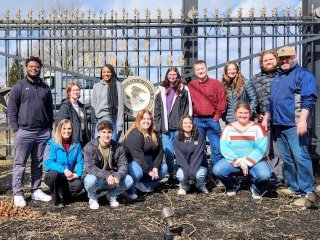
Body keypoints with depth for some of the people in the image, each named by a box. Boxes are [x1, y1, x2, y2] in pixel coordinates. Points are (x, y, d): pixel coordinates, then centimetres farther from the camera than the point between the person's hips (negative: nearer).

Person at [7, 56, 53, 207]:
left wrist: (50, 129, 11)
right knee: (20, 164, -1)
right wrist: (15, 130, -7)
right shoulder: (19, 87, 2)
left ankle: (36, 191, 18)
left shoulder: (45, 88, 14)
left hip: (43, 132, 4)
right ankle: (18, 194, 5)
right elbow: (11, 110, 0)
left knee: (38, 163, 9)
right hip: (24, 131, -4)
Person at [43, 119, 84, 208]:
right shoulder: (52, 143, -10)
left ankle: (63, 195, 9)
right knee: (54, 173, -36)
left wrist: (77, 173, -20)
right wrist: (64, 170, -29)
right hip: (54, 175, -2)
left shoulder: (76, 143, 1)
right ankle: (56, 199, -8)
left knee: (79, 184, -28)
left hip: (69, 177, 2)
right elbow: (48, 162, -19)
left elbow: (80, 161, -1)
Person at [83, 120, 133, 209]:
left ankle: (112, 195, 10)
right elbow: (89, 168, -24)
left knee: (129, 180, -20)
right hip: (96, 177, -3)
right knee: (90, 181, -37)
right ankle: (92, 197, 0)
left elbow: (123, 165, -10)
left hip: (112, 178, 3)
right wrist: (106, 175, -37)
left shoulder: (118, 147, -5)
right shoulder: (90, 147, -16)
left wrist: (117, 176, -32)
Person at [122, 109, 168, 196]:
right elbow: (138, 156, -27)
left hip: (148, 162, 8)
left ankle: (143, 184, 3)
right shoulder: (134, 134, -21)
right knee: (138, 171, -37)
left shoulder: (154, 134, 4)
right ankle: (130, 191, -7)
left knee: (164, 167, -3)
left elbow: (159, 152, 0)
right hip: (131, 162, -8)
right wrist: (148, 171, -25)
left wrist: (155, 167, -15)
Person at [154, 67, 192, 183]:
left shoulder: (183, 89, 4)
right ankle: (171, 174, 14)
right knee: (168, 152, 4)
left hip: (179, 127, -2)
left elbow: (188, 108, 1)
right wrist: (158, 125, 4)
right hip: (166, 128, 3)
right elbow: (156, 109, 12)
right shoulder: (161, 90, 12)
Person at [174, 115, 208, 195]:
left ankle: (201, 185, 6)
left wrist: (192, 170, -27)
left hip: (198, 166, -1)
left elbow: (198, 155, -14)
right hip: (184, 166, 1)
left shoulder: (199, 138, -4)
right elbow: (179, 156, -9)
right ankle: (184, 187, 7)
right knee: (180, 175, -31)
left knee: (199, 174, -33)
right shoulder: (177, 139, -1)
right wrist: (186, 169, -25)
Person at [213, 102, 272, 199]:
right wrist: (239, 162, -18)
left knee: (265, 174, -32)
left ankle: (256, 188, 7)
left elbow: (261, 149, -12)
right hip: (233, 161, 2)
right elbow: (224, 148, -8)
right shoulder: (229, 128, 2)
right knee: (217, 170, -25)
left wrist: (246, 162, -19)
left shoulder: (257, 127, -2)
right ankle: (233, 186, 9)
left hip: (255, 161, -1)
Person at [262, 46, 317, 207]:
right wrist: (266, 119, 21)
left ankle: (307, 192, -5)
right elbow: (271, 101, 27)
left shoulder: (303, 74, -2)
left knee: (300, 157, -11)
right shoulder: (277, 78, 22)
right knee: (286, 159, 11)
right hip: (279, 124, 8)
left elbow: (308, 99, -14)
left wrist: (302, 120, -24)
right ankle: (294, 187, 21)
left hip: (294, 124, -8)